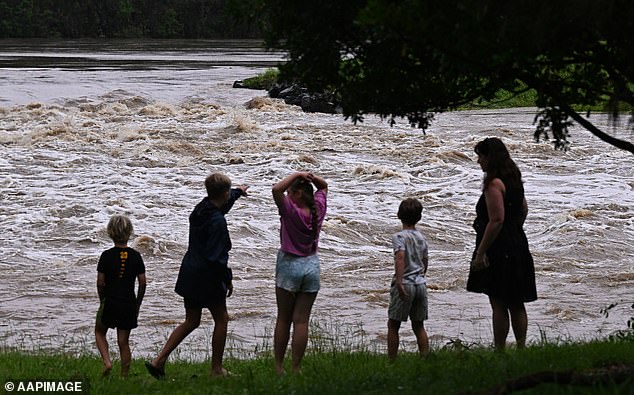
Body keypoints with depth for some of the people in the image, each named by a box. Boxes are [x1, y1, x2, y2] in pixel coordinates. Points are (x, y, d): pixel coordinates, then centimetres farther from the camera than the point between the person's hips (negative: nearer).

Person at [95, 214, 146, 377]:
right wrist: (137, 305, 11)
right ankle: (125, 375, 8)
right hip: (129, 305, 2)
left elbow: (100, 282, -7)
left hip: (110, 303, -2)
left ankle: (107, 361, -2)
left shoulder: (107, 256, -8)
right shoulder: (135, 256, -2)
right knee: (124, 341, 9)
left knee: (100, 333, 19)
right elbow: (143, 282, -1)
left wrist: (103, 300, 9)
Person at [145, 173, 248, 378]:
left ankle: (158, 361, 6)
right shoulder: (217, 222, -23)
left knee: (191, 322, 16)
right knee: (221, 319, 10)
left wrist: (238, 192, 48)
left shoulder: (200, 208, 4)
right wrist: (228, 280, -11)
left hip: (189, 274, 8)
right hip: (207, 277, -8)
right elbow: (217, 257, -24)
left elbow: (220, 205, 30)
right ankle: (216, 369, 17)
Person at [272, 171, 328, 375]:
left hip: (290, 265, -4)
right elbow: (323, 186, 16)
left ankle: (278, 366, 11)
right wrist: (311, 177, -2)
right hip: (312, 266, 4)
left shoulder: (291, 211, -17)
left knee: (283, 320, 7)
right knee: (301, 320, 4)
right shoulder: (317, 210, -2)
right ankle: (296, 367, 2)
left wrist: (296, 175, -17)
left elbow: (277, 189, -29)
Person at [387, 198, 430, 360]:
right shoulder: (421, 238, 9)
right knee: (418, 326, 12)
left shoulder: (399, 237, -10)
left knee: (393, 325, 4)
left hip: (405, 285, -5)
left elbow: (400, 257, -25)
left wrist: (399, 282, -31)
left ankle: (391, 360, 4)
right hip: (421, 284, 5)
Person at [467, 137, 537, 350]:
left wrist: (480, 253, -19)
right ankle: (521, 347, 18)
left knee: (498, 304, -4)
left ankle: (500, 350, -1)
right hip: (518, 248, 10)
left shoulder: (494, 184, -17)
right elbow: (523, 210, 21)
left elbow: (496, 221, -22)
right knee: (516, 304, 14)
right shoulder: (513, 180, 11)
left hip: (499, 250, -10)